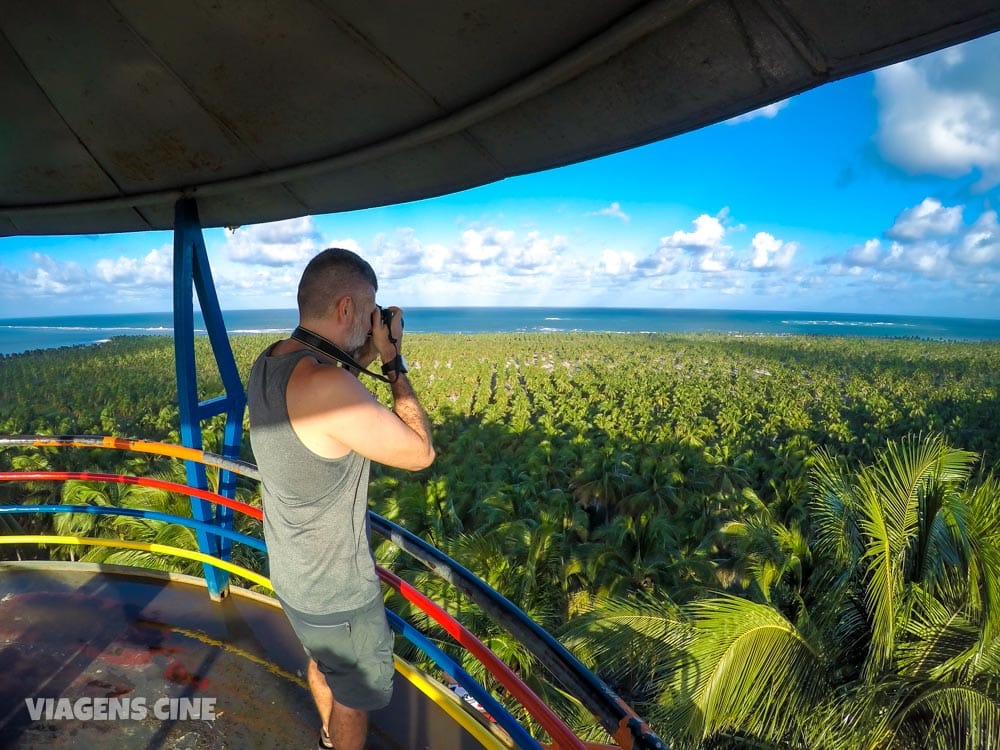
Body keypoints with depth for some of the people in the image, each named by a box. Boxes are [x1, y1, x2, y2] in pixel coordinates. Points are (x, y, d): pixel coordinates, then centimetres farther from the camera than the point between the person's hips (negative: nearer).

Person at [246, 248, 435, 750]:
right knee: (356, 693, 20)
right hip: (337, 590, -9)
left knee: (322, 662, 34)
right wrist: (393, 362, -18)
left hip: (290, 573, 9)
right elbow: (420, 454, -25)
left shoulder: (265, 365, -8)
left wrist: (363, 360, 0)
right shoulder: (326, 384, -35)